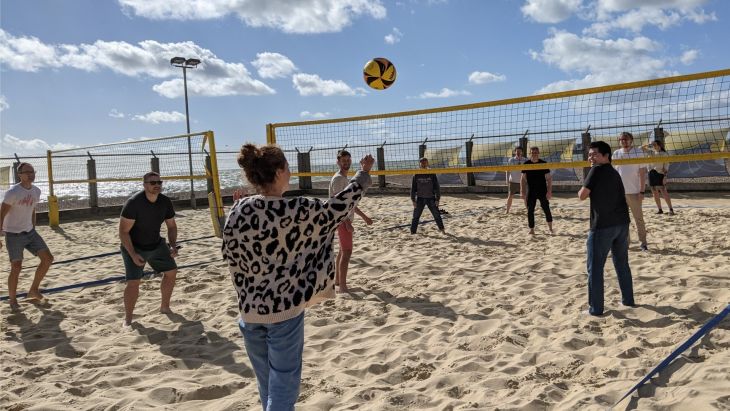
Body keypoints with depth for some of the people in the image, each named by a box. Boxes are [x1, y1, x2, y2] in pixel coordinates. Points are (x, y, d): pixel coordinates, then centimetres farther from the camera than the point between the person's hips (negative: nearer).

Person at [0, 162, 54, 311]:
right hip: (13, 234, -6)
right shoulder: (12, 192, -18)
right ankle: (12, 300, 14)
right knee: (16, 267, -4)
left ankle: (33, 290, 16)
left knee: (48, 258, 0)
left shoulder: (36, 191, 3)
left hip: (30, 232, 7)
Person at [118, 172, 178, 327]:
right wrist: (133, 254, -29)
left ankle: (164, 307, 25)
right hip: (134, 247, -6)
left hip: (156, 244, 6)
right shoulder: (133, 203, -25)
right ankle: (128, 318, 4)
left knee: (171, 271, 5)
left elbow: (172, 226, 4)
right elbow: (123, 231, -23)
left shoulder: (165, 202, -9)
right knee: (133, 282, -15)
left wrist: (173, 246, -11)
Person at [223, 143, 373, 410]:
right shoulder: (298, 211, -16)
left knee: (267, 385, 22)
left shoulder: (237, 212, -6)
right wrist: (364, 173, 11)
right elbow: (339, 207, -1)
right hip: (285, 309, -4)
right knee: (283, 386, 7)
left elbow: (231, 259, 3)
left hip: (250, 310, 5)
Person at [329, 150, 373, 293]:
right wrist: (347, 222, -26)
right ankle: (342, 287, -11)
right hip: (342, 220, -10)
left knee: (343, 251, 16)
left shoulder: (345, 178, 17)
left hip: (346, 219, 10)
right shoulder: (338, 178, -14)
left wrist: (364, 216, 23)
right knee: (347, 252, -12)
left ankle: (337, 280, 27)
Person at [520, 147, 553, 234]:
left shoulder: (544, 163, -2)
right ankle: (531, 229, 11)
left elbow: (548, 178, -2)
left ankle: (550, 228, 14)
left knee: (546, 209, 1)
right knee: (530, 211, 2)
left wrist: (549, 191, -10)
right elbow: (523, 179, 4)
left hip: (543, 191, -1)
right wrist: (522, 191, -3)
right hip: (531, 192, 1)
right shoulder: (526, 164, 1)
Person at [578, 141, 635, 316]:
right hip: (622, 223, 8)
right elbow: (618, 197, 20)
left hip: (602, 226, -8)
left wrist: (581, 190, 9)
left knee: (595, 267, -1)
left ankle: (595, 308, 2)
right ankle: (628, 299, 31)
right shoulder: (615, 173, 17)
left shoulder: (597, 170, -8)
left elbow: (582, 195, -11)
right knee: (622, 263, 21)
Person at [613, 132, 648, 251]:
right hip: (619, 192, 3)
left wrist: (642, 191, -10)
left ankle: (643, 242, 8)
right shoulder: (616, 154, 6)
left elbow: (642, 173, -4)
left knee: (639, 218, 1)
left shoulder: (638, 153, -2)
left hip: (634, 191, -3)